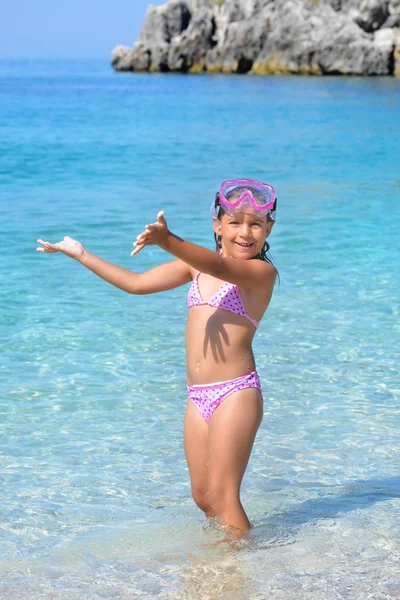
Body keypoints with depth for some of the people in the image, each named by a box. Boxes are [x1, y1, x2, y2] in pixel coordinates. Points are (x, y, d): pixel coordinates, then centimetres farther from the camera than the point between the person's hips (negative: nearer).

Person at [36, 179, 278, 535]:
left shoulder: (262, 271, -6)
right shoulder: (196, 264, 15)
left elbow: (220, 268, -27)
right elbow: (136, 283, 18)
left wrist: (168, 242, -43)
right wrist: (80, 254, 13)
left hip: (236, 393, -7)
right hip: (198, 398, 7)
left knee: (222, 495, -7)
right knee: (202, 497, 10)